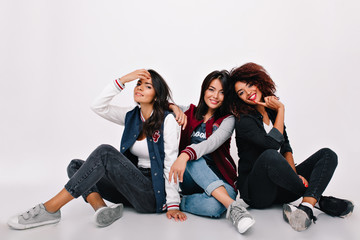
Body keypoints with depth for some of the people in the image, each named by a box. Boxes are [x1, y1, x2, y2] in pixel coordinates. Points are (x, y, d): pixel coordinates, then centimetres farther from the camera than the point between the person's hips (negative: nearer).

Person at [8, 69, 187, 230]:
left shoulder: (167, 120, -8)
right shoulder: (132, 116, 10)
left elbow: (171, 164, -13)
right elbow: (99, 106, 1)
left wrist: (173, 205, -17)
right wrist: (123, 80, -6)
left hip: (153, 194, -7)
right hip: (132, 188, 7)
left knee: (105, 152, -27)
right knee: (75, 165, -3)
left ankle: (49, 209, -24)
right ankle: (100, 208, -31)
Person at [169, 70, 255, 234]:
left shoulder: (227, 120, 1)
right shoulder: (189, 113, 9)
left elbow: (212, 143, -20)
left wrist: (186, 155, -39)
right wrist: (174, 108, -9)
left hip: (217, 176, -2)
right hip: (188, 178, 2)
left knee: (215, 206, -39)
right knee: (194, 158, -37)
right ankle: (232, 205, -45)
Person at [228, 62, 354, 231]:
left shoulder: (272, 111, 12)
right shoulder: (243, 122, -10)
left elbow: (286, 146, 9)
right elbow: (274, 144, -24)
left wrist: (294, 173, -9)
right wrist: (281, 110, -12)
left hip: (280, 187, 7)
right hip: (255, 191, -7)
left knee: (327, 154, -7)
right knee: (270, 156, -38)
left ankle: (307, 206, -33)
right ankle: (318, 200, -17)